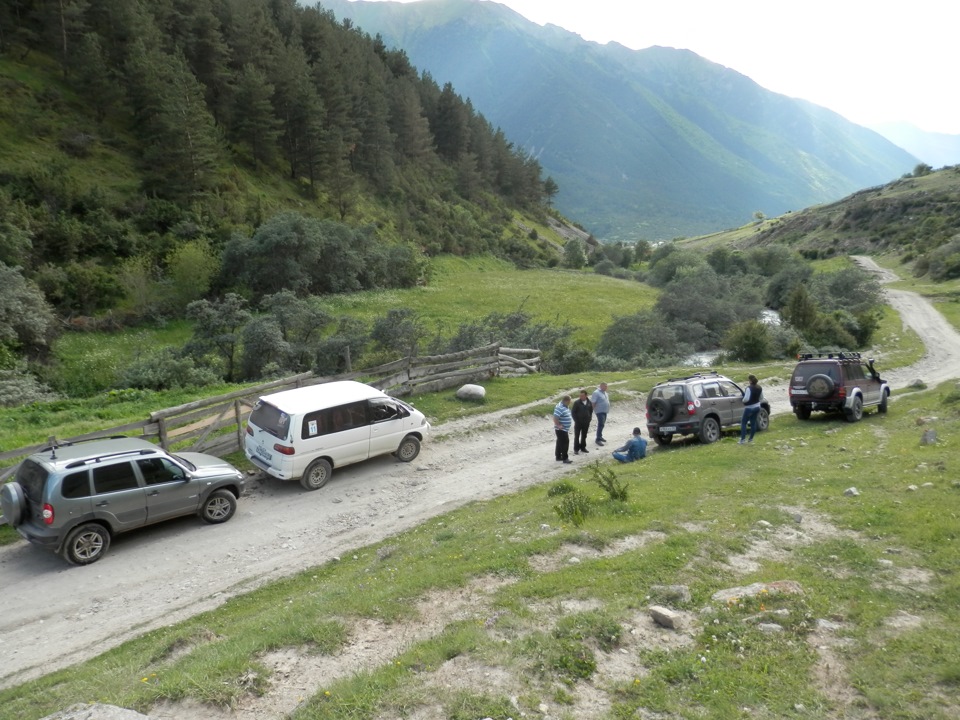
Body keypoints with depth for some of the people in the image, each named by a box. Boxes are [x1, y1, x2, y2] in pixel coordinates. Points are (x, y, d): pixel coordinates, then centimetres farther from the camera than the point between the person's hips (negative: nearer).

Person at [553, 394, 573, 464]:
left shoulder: (565, 406, 10)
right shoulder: (560, 408, -23)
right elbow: (555, 418, -29)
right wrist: (559, 425, -25)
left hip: (565, 429, 10)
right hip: (561, 429, -10)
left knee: (560, 443, 16)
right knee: (565, 443, -7)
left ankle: (558, 457, 24)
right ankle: (565, 458, -1)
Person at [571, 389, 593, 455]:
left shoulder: (589, 403, 0)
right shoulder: (577, 402, -11)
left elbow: (591, 411, 13)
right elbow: (573, 412, -7)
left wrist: (589, 418, 4)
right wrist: (576, 420, -9)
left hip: (586, 422, 4)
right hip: (578, 422, -4)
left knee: (584, 436, 14)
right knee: (576, 436, 1)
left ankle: (583, 447, 26)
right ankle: (576, 449, 7)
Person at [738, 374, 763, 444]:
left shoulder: (749, 388, -22)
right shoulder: (759, 388, 4)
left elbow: (746, 398, -27)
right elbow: (761, 398, 15)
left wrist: (743, 401, -8)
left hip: (749, 408, -8)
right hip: (757, 407, 8)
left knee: (743, 423, 0)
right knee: (753, 423, 14)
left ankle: (743, 439, -7)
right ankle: (751, 439, 20)